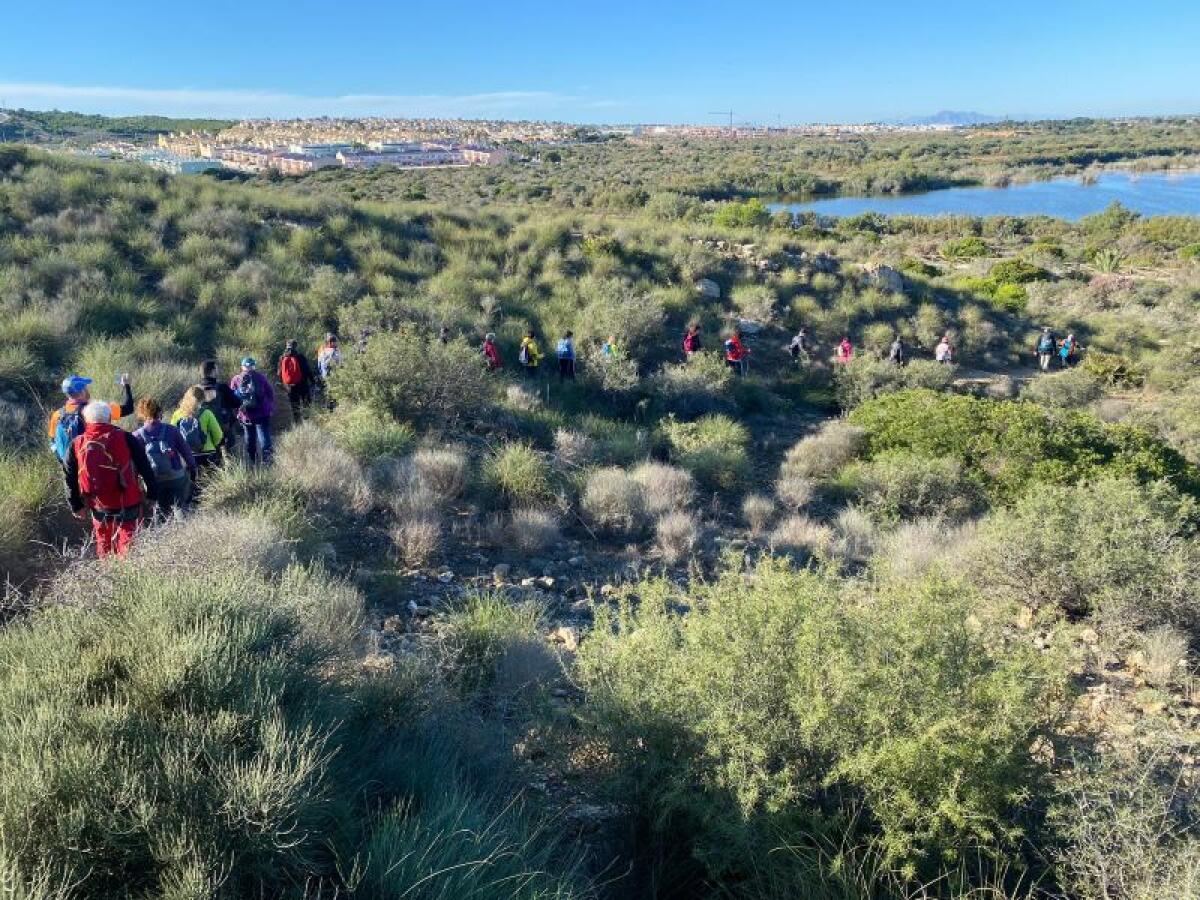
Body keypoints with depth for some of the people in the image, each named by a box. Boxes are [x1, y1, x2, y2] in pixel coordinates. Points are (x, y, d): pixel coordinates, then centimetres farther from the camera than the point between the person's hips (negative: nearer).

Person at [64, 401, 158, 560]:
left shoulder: (76, 445, -1)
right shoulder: (126, 439, -10)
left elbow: (69, 478, 7)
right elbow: (146, 469, -6)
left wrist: (76, 505, 18)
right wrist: (153, 494, 4)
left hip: (99, 509, 3)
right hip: (128, 506, -3)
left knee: (104, 549, 21)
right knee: (127, 549, 4)